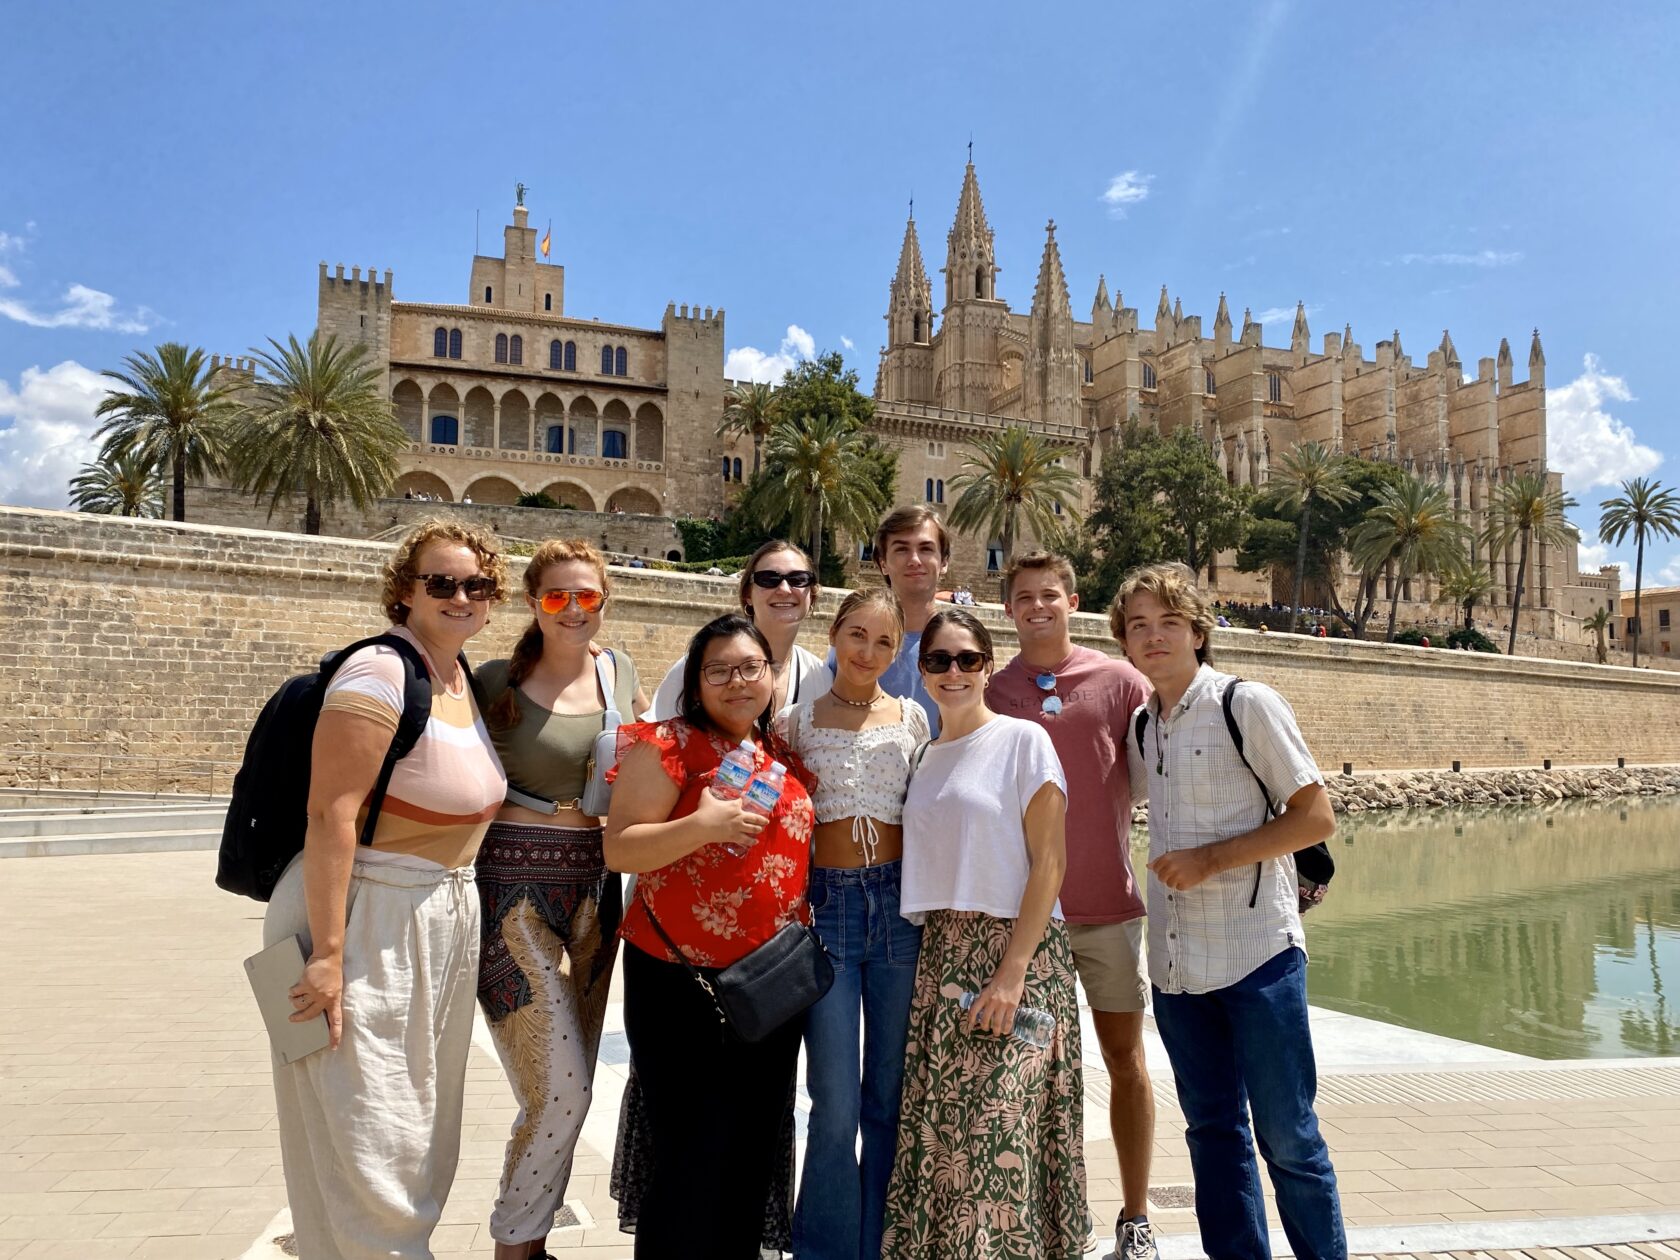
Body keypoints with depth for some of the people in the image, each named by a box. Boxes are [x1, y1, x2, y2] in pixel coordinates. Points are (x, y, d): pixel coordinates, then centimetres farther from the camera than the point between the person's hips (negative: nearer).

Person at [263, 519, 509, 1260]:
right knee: (364, 1136, 1)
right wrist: (328, 953, -26)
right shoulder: (381, 673, -19)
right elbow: (329, 815, -23)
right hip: (366, 920, -9)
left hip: (443, 921, 9)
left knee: (419, 1130, 20)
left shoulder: (464, 677, 7)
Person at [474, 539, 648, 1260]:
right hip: (515, 886, -5)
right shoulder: (498, 681, -7)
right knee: (560, 1092, -6)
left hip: (593, 887, 5)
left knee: (567, 1086, 13)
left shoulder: (620, 675, 7)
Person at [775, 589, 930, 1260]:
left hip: (899, 902, 1)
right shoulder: (795, 721, 4)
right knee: (836, 1104, -1)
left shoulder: (911, 717, 7)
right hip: (827, 903, -1)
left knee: (890, 1096, 9)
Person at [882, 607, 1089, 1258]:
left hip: (1015, 949, -5)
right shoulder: (923, 757, 13)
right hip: (940, 958, 5)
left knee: (999, 1133, -7)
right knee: (936, 1134, 6)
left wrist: (1013, 970, -16)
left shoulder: (1023, 740, -4)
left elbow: (1049, 861, -9)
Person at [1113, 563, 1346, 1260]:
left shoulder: (1249, 704, -7)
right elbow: (1127, 787, 30)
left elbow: (1317, 817, -10)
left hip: (1256, 952, -5)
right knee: (1213, 1131, 14)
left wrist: (1211, 858, -15)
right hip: (1176, 961, 6)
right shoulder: (1142, 726, 10)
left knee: (1286, 1135, 3)